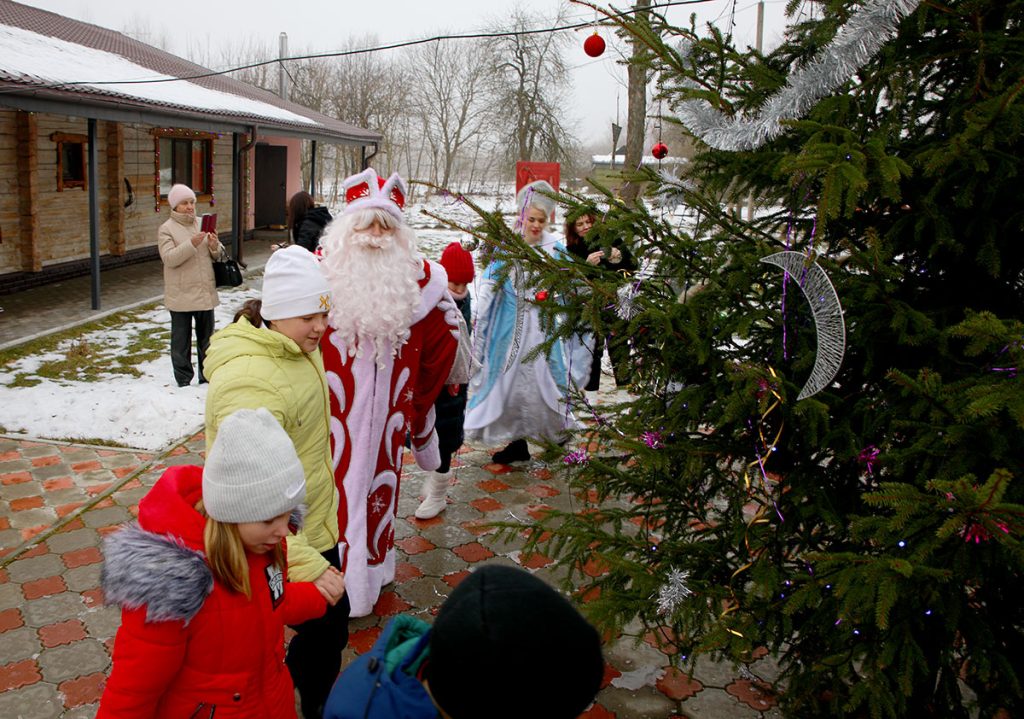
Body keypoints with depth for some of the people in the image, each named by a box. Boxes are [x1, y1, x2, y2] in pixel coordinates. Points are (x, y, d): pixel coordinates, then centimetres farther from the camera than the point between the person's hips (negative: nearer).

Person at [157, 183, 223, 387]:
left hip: (205, 292, 5)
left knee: (206, 337, 15)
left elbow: (218, 255, 10)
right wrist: (191, 244, -29)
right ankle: (184, 381, 13)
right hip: (181, 295, -5)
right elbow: (169, 258, -18)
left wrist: (214, 246, -13)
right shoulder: (166, 229, -5)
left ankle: (207, 376, 27)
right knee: (181, 340, 3)